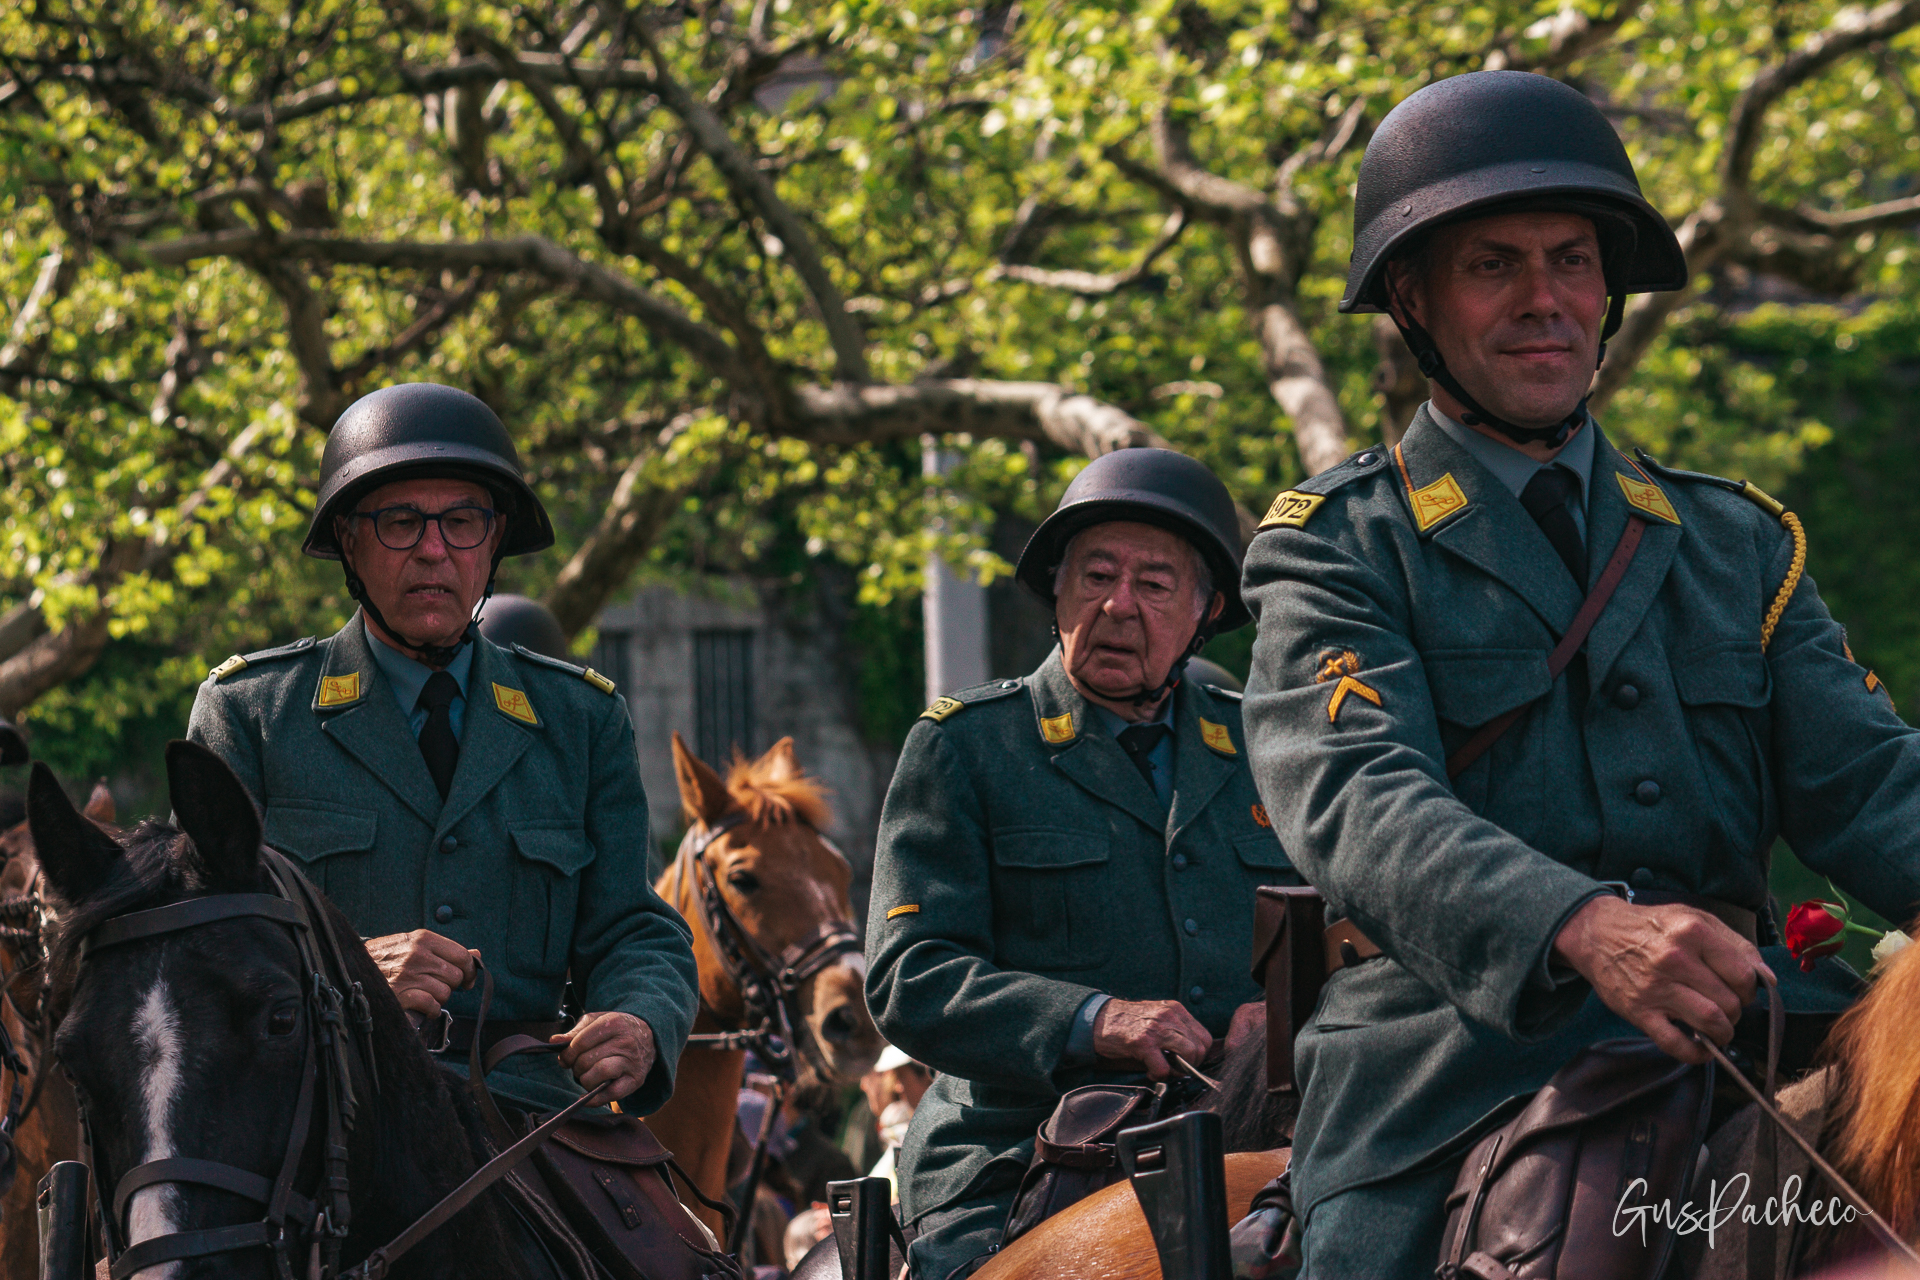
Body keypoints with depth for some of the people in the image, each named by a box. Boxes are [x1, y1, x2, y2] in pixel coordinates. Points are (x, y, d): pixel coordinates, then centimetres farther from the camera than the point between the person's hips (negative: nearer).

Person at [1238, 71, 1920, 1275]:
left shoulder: (1738, 543, 20)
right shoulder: (1340, 545, 6)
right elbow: (1350, 795, -12)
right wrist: (1584, 927, -31)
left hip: (1719, 1039, 3)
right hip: (1443, 1092, -3)